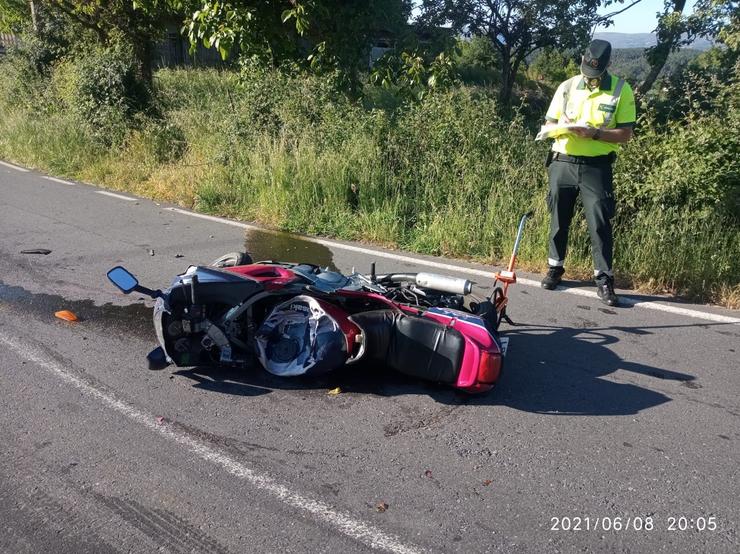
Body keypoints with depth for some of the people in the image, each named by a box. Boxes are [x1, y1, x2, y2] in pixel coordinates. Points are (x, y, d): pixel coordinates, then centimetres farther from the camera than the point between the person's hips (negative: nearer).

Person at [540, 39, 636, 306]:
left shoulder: (620, 90, -1)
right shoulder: (566, 87, 6)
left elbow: (625, 133, -4)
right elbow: (548, 124, 10)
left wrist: (594, 133, -19)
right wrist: (562, 126, -13)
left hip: (596, 167, -3)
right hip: (562, 163, 3)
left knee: (600, 223, -5)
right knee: (559, 219, 11)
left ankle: (604, 279, 2)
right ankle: (555, 267, 27)